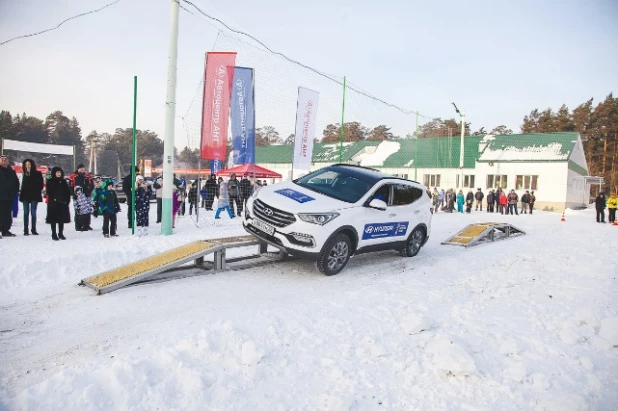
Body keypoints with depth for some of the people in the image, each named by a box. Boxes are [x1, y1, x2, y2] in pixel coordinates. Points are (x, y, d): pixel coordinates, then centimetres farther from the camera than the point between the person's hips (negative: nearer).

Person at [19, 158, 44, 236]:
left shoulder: (37, 174, 2)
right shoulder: (25, 174, 12)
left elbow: (41, 184, 0)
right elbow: (23, 185, 14)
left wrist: (37, 192, -10)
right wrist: (21, 194, 4)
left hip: (34, 196, -3)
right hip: (25, 196, 3)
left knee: (33, 213, 0)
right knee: (26, 213, 2)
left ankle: (33, 230, 6)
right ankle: (26, 230, 5)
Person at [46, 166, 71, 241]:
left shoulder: (63, 182, 13)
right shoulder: (50, 182, 2)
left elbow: (68, 192, 11)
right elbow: (49, 192, -6)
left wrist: (67, 200, 1)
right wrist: (53, 199, -17)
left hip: (63, 203, 4)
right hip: (54, 203, -4)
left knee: (62, 219, 8)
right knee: (53, 219, -1)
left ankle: (61, 234, 17)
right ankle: (54, 235, 4)